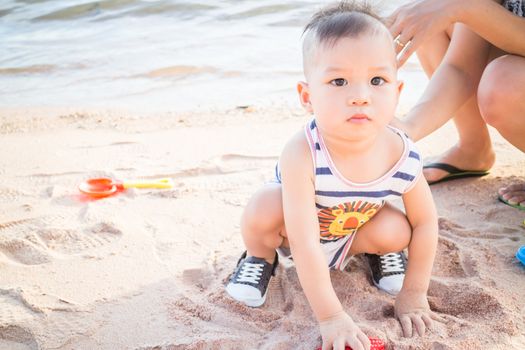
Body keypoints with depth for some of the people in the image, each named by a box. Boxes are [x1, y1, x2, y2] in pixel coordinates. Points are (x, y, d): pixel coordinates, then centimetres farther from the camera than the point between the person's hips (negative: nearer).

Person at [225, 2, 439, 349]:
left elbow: (425, 222, -12)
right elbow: (305, 242, -40)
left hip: (349, 234, 3)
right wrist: (330, 317, -39)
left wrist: (414, 292, -10)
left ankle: (372, 251, 13)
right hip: (293, 228, -2)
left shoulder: (404, 157, -30)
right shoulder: (302, 155, -42)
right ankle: (261, 257, 3)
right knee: (262, 209, -31)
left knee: (395, 232, -24)